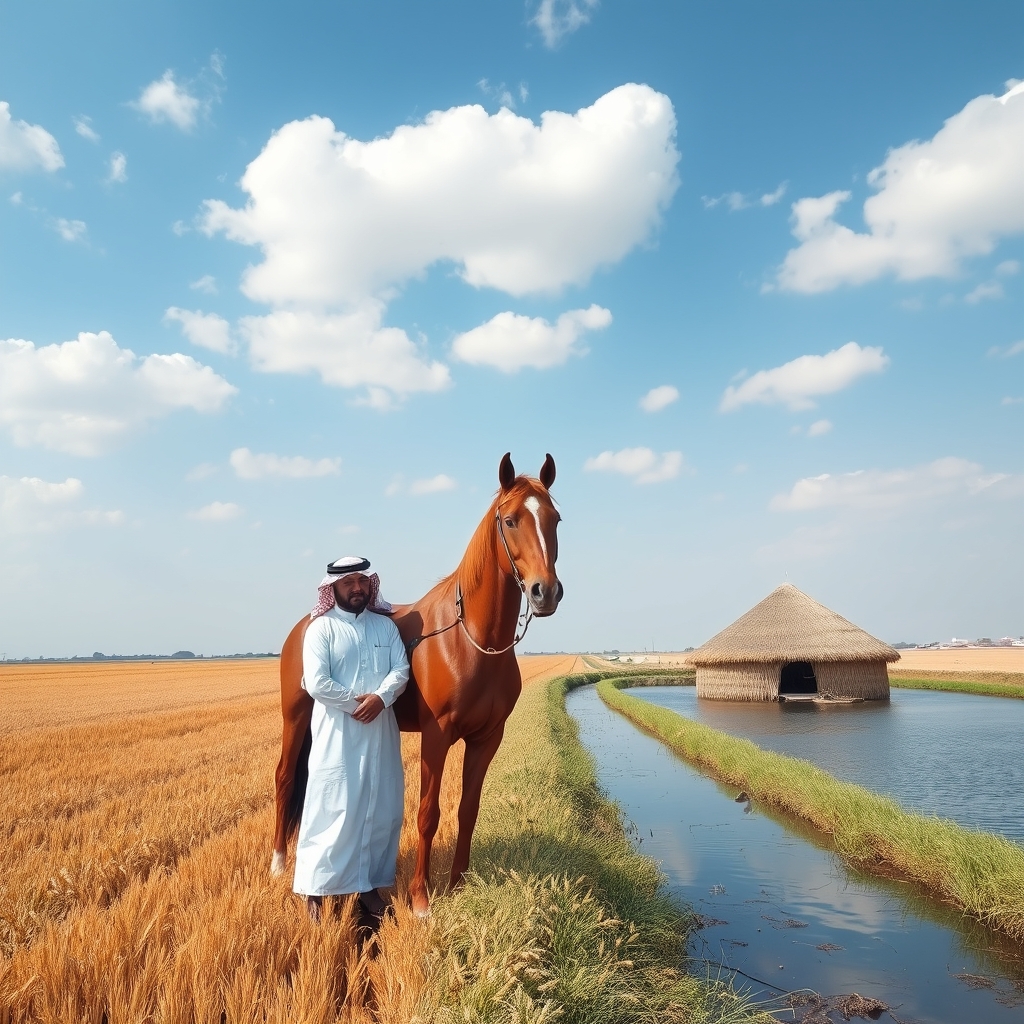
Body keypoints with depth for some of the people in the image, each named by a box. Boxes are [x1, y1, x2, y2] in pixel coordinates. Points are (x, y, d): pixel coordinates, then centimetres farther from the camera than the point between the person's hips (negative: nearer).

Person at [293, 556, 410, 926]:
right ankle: (314, 890, 11)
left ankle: (368, 885, 23)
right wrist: (359, 702, -12)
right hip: (338, 735, -5)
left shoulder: (386, 625, 9)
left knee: (383, 809, 9)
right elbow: (317, 683, -14)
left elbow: (401, 669, -1)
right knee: (332, 809, -1)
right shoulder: (321, 628, -5)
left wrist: (380, 697, -19)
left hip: (381, 733, 5)